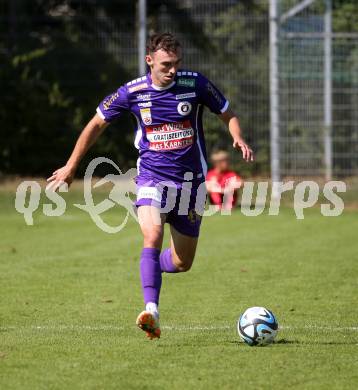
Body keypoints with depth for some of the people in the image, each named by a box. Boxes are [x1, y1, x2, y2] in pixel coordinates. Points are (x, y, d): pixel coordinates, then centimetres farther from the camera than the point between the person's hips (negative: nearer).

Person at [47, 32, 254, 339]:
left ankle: (151, 267, 41)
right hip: (151, 178, -2)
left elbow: (227, 114, 6)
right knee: (152, 236, -29)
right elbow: (97, 124, 7)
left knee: (182, 263, 6)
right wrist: (71, 167, 9)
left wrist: (239, 140, -16)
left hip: (190, 180, 2)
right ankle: (151, 312, -34)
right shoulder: (132, 92, -6)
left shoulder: (195, 83, -7)